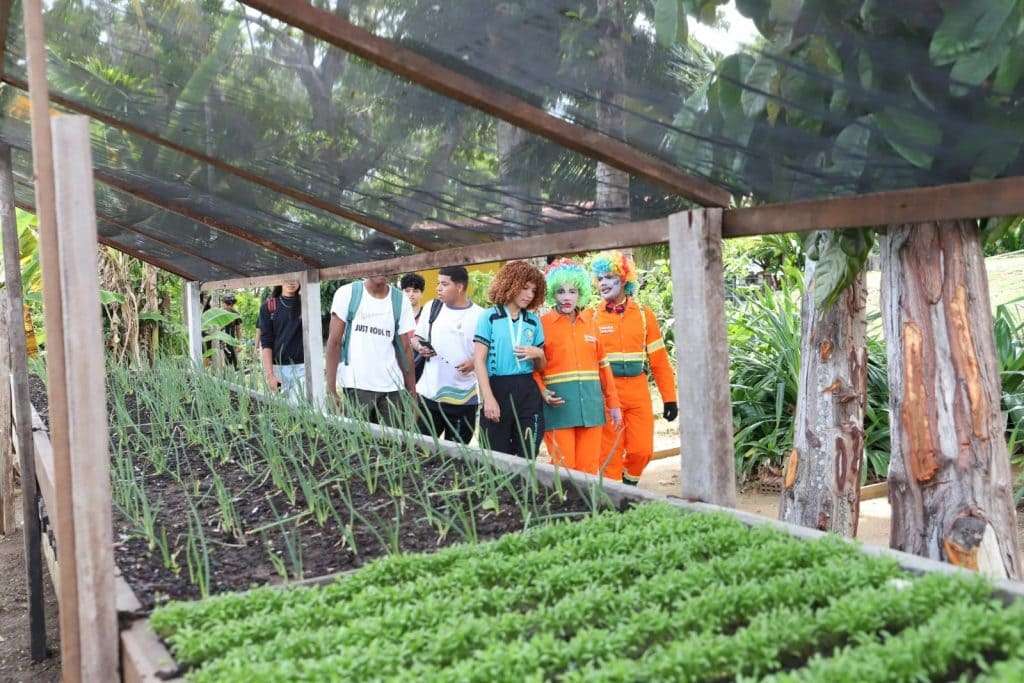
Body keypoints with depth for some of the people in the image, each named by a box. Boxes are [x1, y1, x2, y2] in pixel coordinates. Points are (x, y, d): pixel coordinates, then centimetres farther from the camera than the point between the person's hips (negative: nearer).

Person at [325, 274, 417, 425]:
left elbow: (405, 349, 8)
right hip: (356, 385, -2)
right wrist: (331, 389, -10)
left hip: (392, 386, 3)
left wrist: (413, 396, 4)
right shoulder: (347, 293, -3)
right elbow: (334, 343, -3)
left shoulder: (400, 300, 5)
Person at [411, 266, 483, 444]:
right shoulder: (432, 307, 7)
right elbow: (416, 337, 16)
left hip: (464, 398, -2)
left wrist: (474, 363, -18)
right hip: (429, 393, 3)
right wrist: (420, 347, -6)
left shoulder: (479, 315, -4)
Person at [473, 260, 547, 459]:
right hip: (498, 390, -3)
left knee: (527, 458, 3)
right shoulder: (489, 316, -1)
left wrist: (538, 354, -6)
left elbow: (541, 366, 18)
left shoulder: (533, 321, 11)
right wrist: (488, 398, -16)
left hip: (528, 392, 4)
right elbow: (479, 360, -6)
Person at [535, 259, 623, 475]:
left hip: (590, 402, 3)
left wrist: (613, 403, 12)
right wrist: (542, 392, -15)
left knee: (590, 467, 6)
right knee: (564, 468, -2)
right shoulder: (542, 324, 0)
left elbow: (602, 364, 13)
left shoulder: (590, 321, 10)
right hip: (559, 404, -3)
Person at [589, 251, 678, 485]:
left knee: (642, 450, 0)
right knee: (610, 452, -1)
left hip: (638, 391, 2)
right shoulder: (591, 317, 2)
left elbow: (659, 359, 7)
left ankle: (629, 483, 27)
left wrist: (669, 398, 4)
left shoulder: (643, 314, 6)